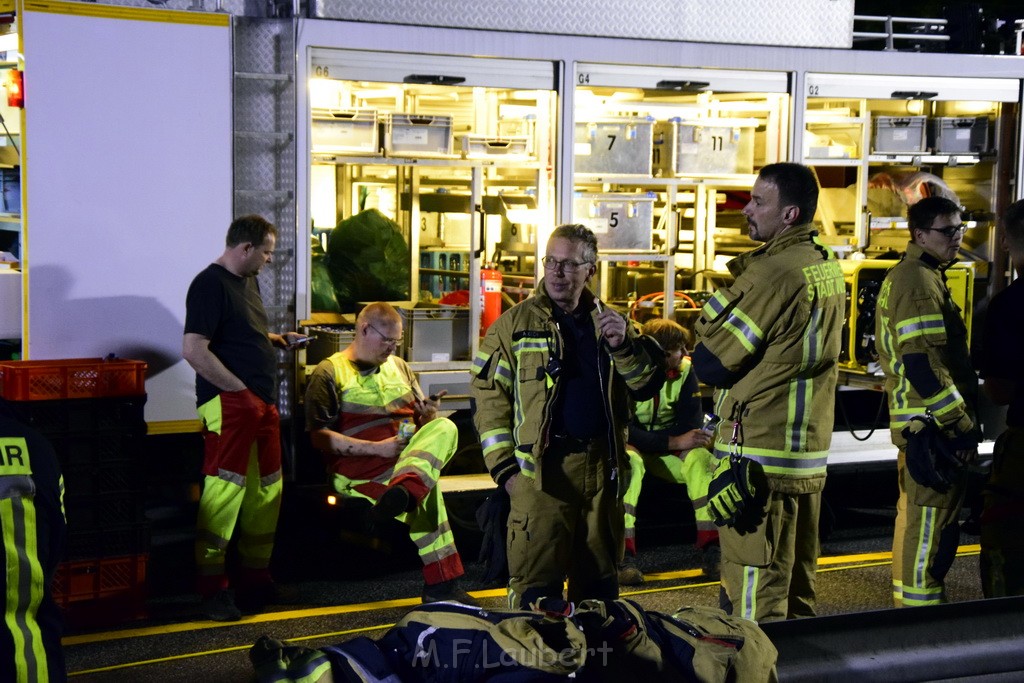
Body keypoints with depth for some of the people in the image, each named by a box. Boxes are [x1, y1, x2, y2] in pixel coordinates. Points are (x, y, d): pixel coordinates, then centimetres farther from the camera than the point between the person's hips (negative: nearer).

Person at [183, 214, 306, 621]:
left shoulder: (248, 282, 18)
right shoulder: (210, 285, -12)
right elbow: (194, 351, -20)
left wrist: (278, 341, 15)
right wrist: (240, 390, -17)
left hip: (262, 403, 10)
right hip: (229, 405, -10)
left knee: (266, 493, 13)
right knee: (225, 492, -9)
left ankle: (256, 581, 25)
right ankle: (213, 589, -1)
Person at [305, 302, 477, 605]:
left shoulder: (398, 366, 23)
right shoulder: (330, 373, 2)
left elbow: (423, 425, 26)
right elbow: (319, 437, -8)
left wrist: (429, 414, -1)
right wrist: (377, 448, -16)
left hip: (410, 457, 5)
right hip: (361, 471, -5)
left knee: (445, 428, -29)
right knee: (426, 491, -33)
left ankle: (403, 492, -56)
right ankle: (441, 583, -40)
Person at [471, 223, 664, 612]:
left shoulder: (607, 323, 13)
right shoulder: (516, 324, 2)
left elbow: (647, 387, 9)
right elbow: (490, 398, -2)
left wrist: (623, 346, -9)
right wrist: (505, 469, -9)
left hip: (603, 467, 4)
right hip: (543, 468, -4)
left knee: (599, 580, 14)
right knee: (536, 586, -7)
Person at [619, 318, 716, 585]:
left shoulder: (684, 369, -10)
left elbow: (691, 424, -13)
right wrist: (673, 442, -37)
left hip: (667, 449, 4)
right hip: (630, 444, -4)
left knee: (702, 458, -25)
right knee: (629, 463, -37)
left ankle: (712, 550, -22)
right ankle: (624, 556, -38)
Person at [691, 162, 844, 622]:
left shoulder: (773, 273, -18)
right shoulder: (827, 266, 10)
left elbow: (710, 364, -15)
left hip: (759, 459, -9)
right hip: (809, 455, 9)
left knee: (753, 600, -1)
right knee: (796, 582, 17)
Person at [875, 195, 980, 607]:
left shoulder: (904, 276, 16)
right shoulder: (920, 281, -17)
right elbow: (922, 363, -25)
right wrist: (961, 421, -21)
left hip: (918, 420, 11)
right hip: (933, 422, -11)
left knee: (917, 512, 18)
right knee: (932, 516, -5)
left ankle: (909, 596, 28)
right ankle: (920, 603, 2)